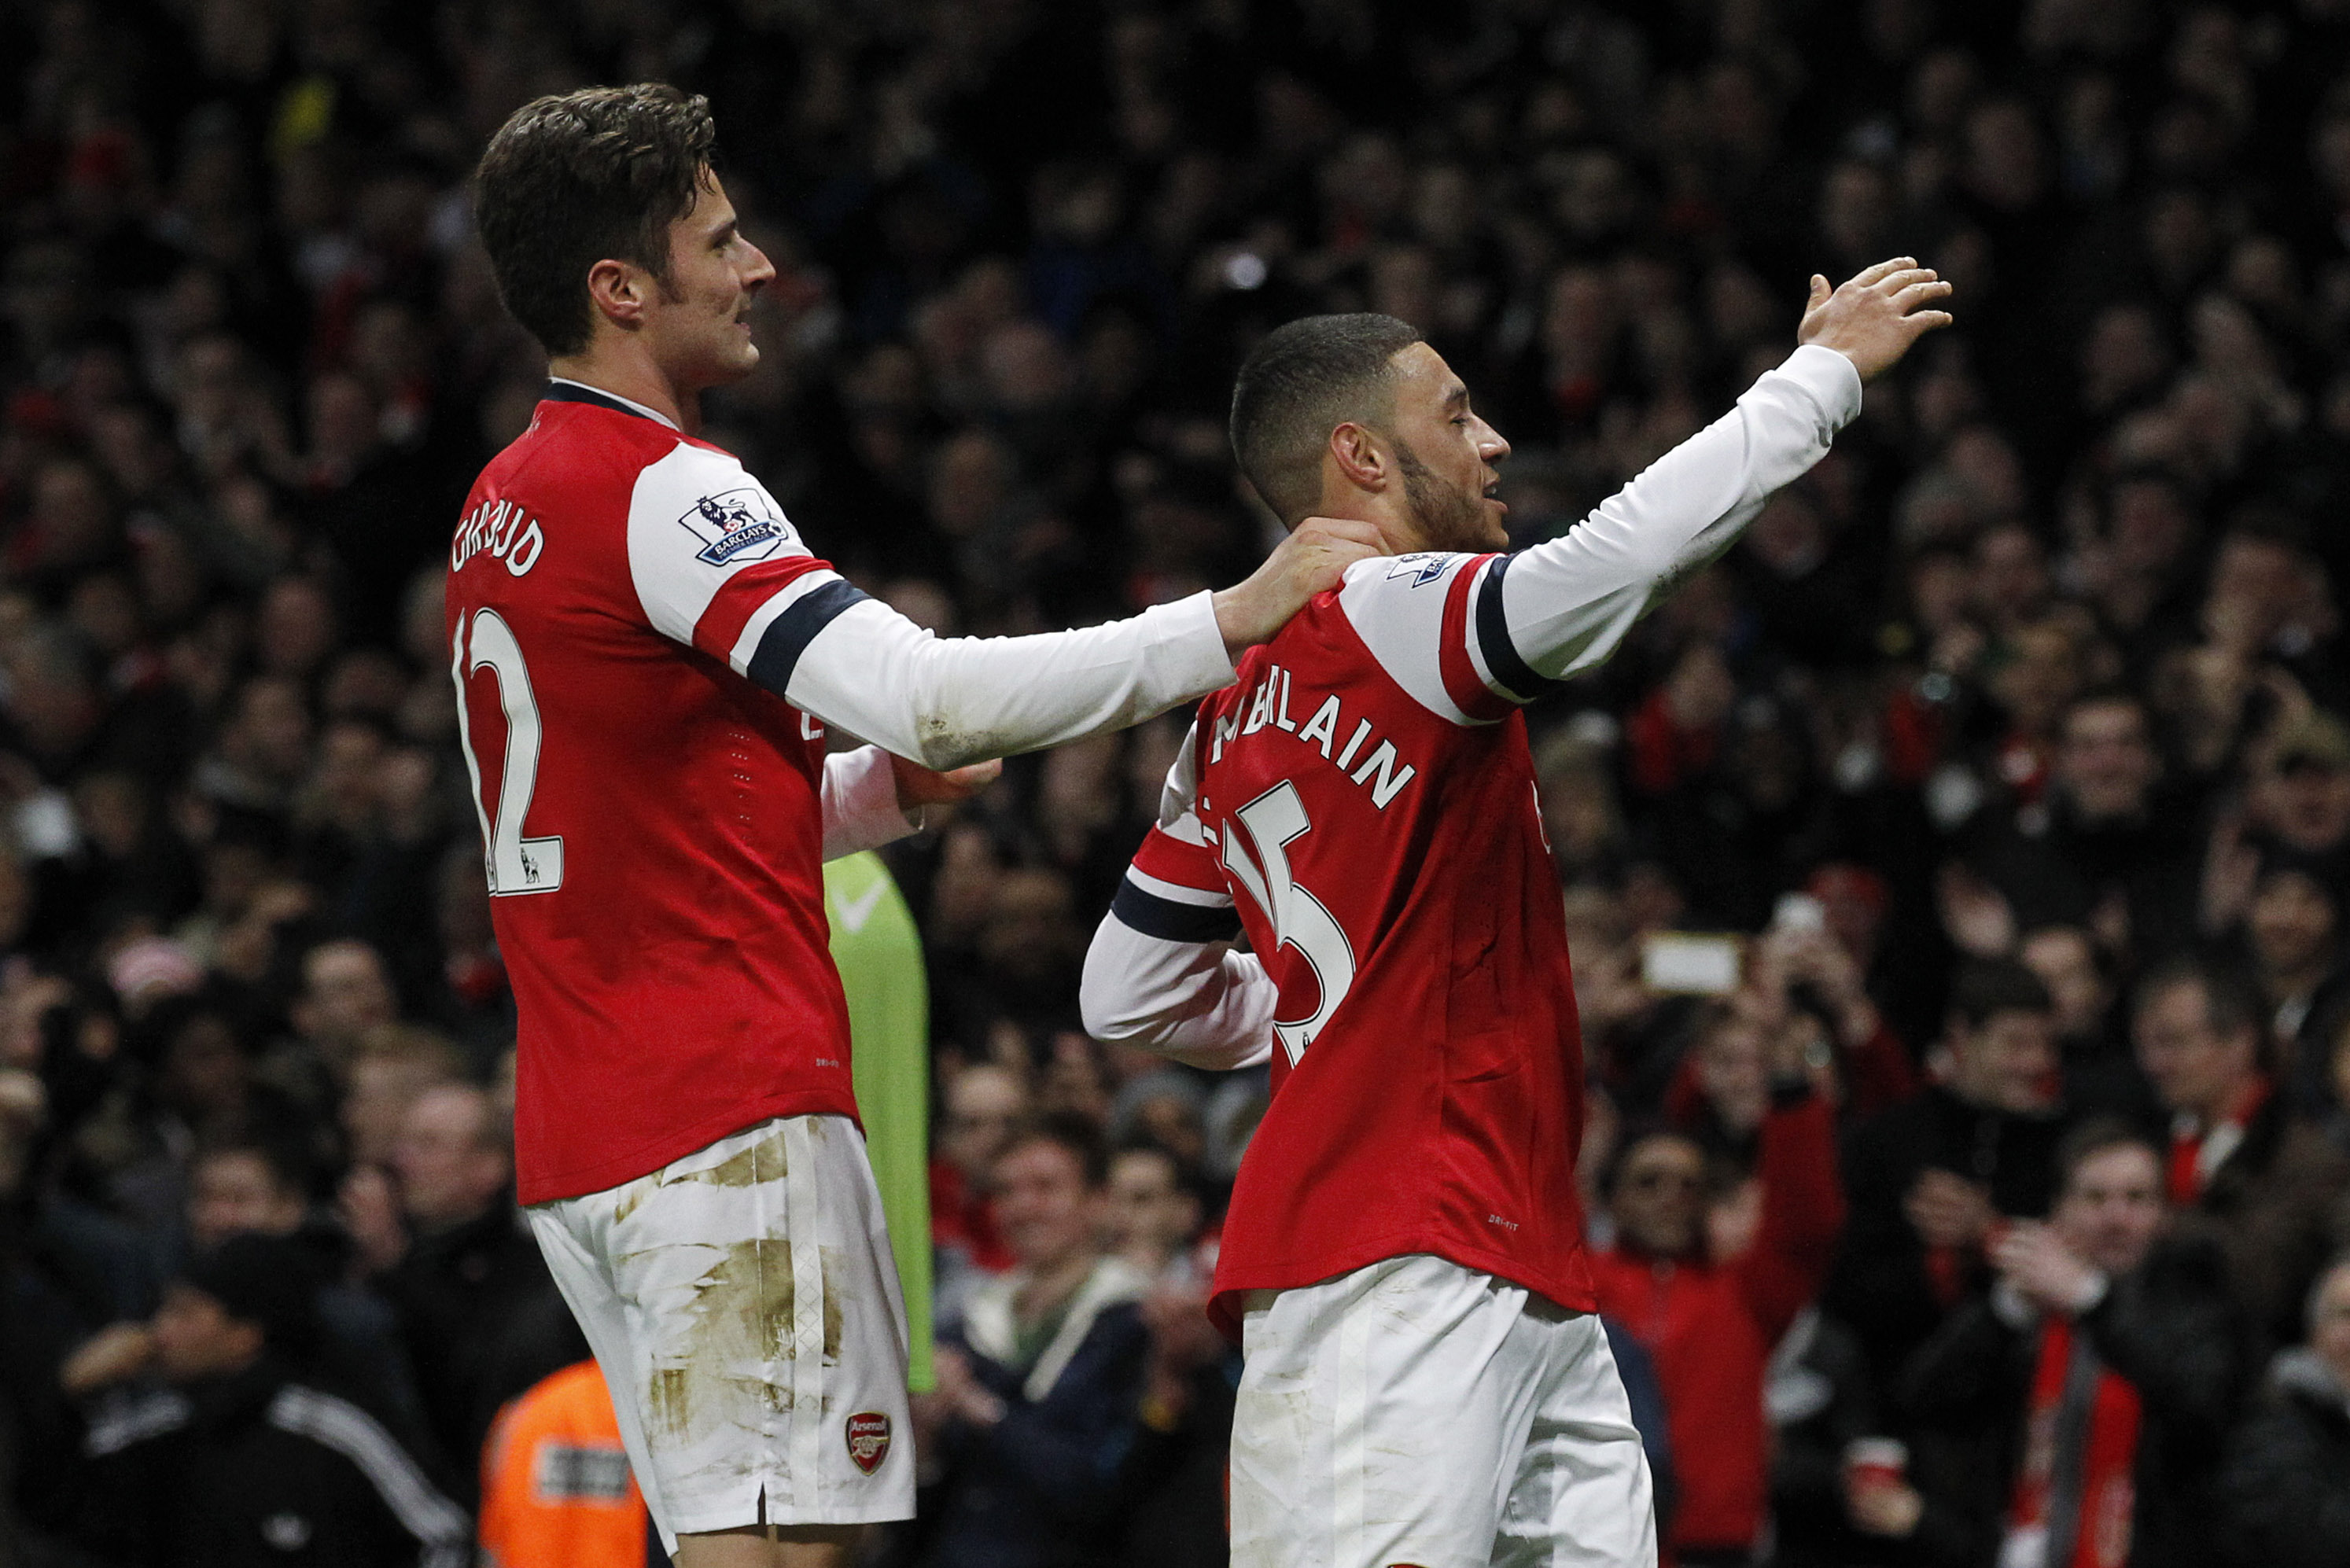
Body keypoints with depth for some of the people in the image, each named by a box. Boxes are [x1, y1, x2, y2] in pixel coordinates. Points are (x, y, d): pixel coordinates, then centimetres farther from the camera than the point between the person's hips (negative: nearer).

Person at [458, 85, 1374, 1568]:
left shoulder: (503, 507, 18)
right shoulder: (658, 488, -12)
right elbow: (926, 694, -22)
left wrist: (883, 789, 12)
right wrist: (1230, 621, -17)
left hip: (585, 1137, 9)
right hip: (731, 1114, -9)